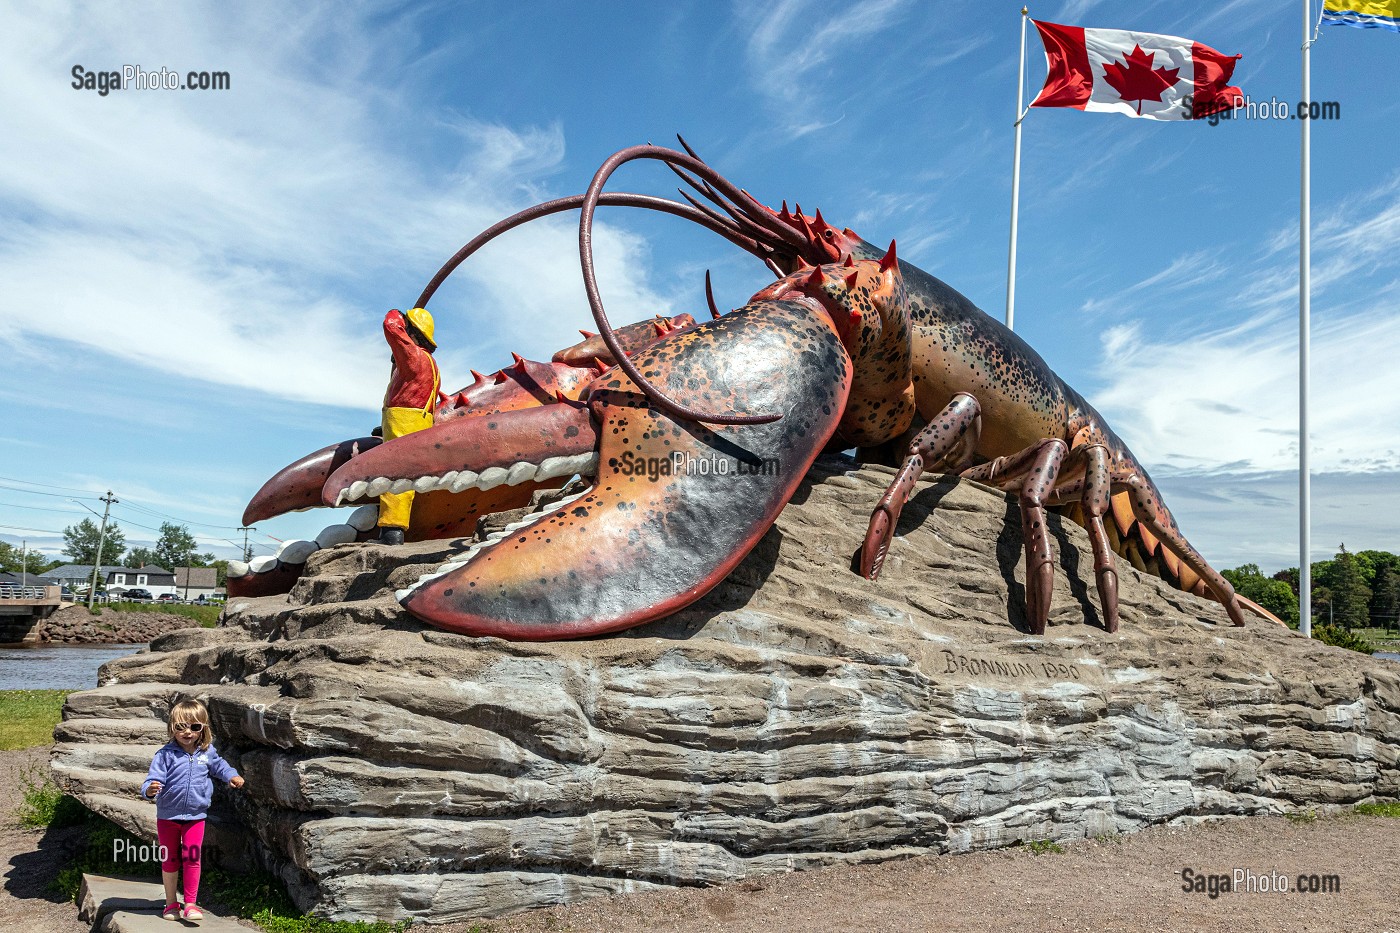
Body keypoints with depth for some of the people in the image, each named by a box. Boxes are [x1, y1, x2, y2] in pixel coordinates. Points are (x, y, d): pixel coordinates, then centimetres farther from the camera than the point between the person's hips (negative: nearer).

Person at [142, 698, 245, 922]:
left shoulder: (207, 752, -3)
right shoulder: (165, 754, -14)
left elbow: (218, 765, 19)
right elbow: (155, 777, -20)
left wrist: (231, 776, 5)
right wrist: (150, 789, -41)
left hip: (195, 816, 1)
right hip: (168, 815, -1)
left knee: (192, 859, -2)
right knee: (169, 860, 12)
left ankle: (190, 904, 7)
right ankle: (171, 903, 26)